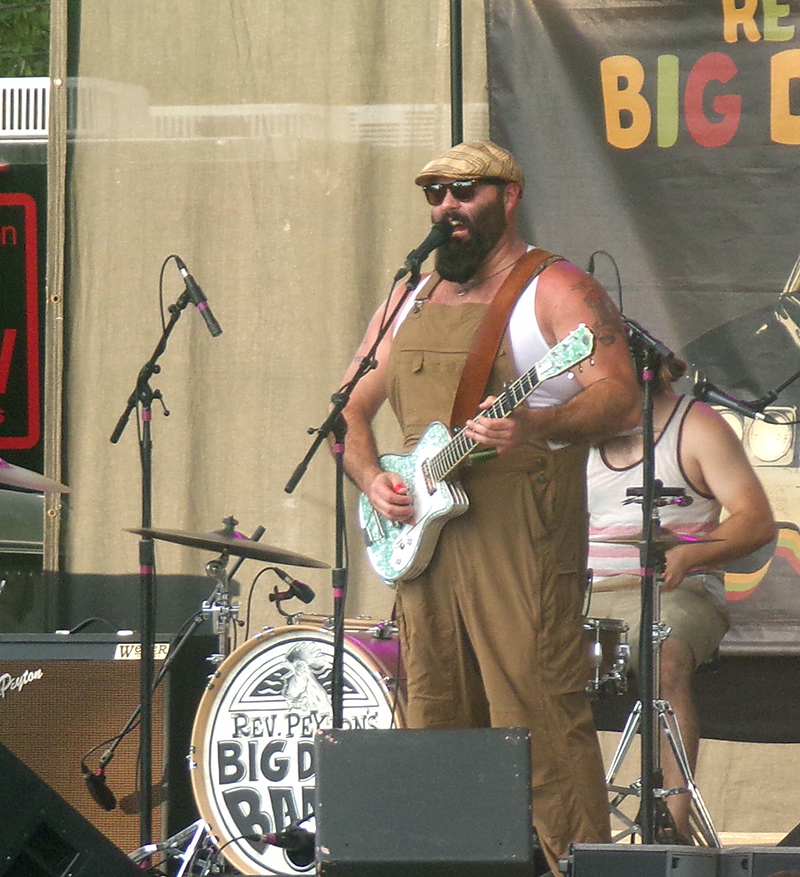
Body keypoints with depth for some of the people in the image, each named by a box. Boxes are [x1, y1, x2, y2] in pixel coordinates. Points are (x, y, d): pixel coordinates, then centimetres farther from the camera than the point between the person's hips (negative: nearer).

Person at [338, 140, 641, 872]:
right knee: (434, 722, 8)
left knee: (539, 719, -13)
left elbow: (622, 398, -13)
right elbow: (352, 407, 22)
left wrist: (536, 426, -31)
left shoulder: (555, 291, -1)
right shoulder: (409, 302, 20)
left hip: (520, 541, -7)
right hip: (421, 537, 7)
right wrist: (370, 476, 1)